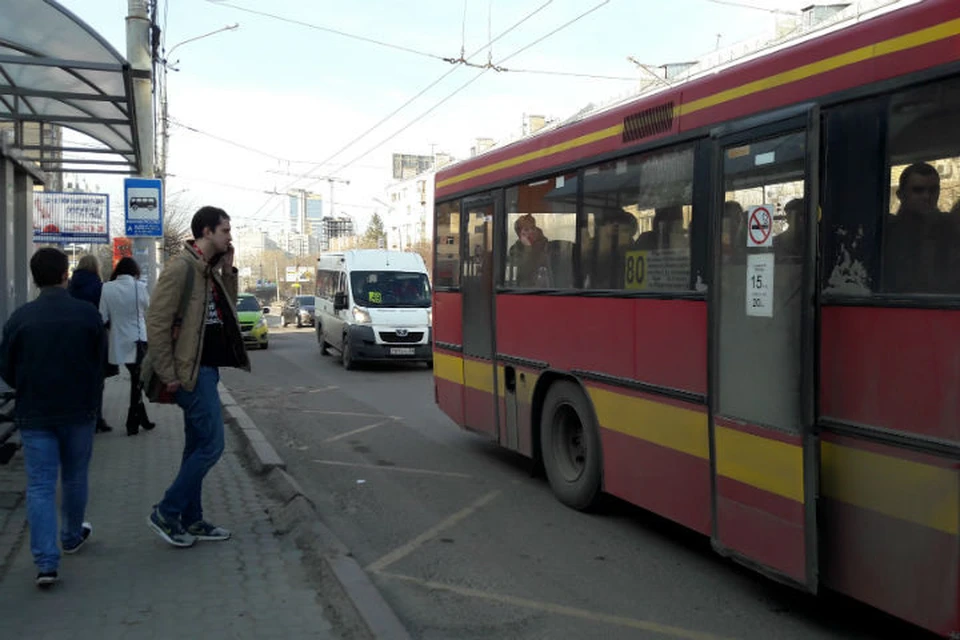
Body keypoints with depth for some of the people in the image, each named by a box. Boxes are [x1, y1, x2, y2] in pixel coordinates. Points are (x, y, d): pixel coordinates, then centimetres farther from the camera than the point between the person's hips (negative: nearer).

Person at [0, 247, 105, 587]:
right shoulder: (88, 314, -8)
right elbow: (99, 364, 0)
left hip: (34, 415, -1)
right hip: (79, 411, 1)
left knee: (39, 485, 2)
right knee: (74, 478, 19)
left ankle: (46, 562, -6)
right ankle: (72, 537, 38)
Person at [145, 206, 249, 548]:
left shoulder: (209, 270, 12)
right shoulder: (182, 267, -16)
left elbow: (227, 310, 20)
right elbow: (157, 323, -19)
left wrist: (228, 270, 8)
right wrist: (168, 374, -18)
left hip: (206, 368, 10)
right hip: (193, 372, -10)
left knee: (198, 446, 14)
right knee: (211, 445, -7)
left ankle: (191, 521, 23)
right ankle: (165, 513, 5)